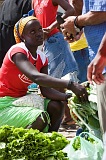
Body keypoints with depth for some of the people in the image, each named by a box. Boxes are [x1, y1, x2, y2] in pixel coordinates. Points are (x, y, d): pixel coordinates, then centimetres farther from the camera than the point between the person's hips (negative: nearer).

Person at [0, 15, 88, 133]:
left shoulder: (42, 58, 6)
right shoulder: (18, 51, -20)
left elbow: (46, 90, -1)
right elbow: (36, 77, -38)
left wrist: (68, 96, -21)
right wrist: (70, 85, -48)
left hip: (20, 100, 8)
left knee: (56, 106, -8)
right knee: (41, 118, -27)